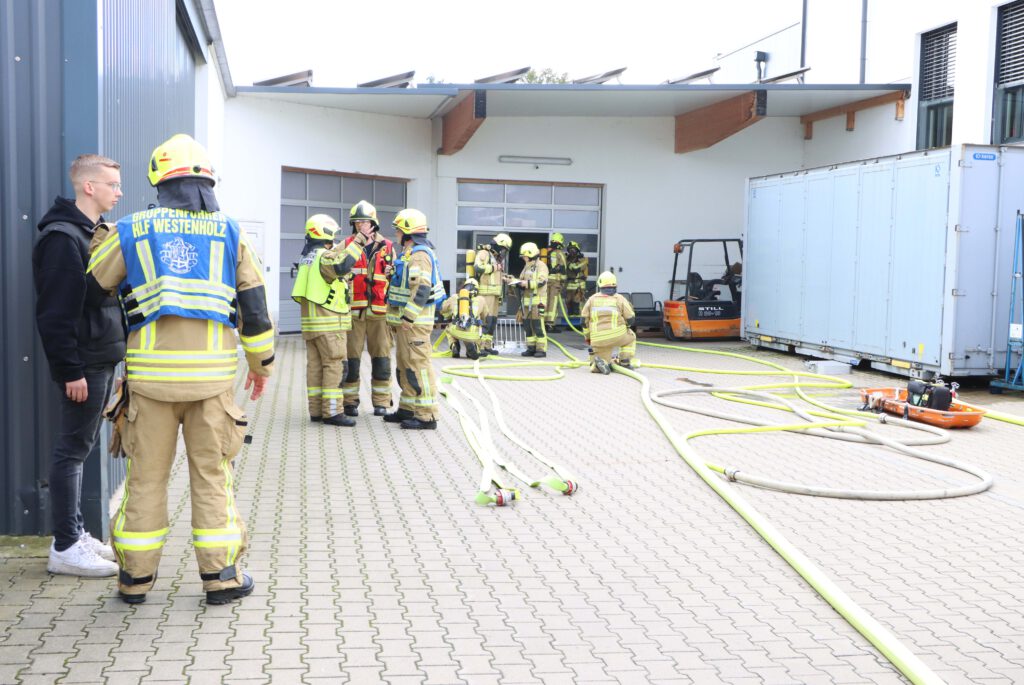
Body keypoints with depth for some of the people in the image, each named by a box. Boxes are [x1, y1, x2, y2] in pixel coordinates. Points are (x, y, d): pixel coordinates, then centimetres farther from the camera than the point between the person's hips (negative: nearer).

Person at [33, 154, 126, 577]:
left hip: (103, 358, 9)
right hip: (83, 363, -9)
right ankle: (65, 548, 4)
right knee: (73, 450, -3)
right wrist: (70, 369, -21)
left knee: (81, 447, 14)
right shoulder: (62, 237, -15)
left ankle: (75, 533, 23)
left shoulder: (98, 232, 15)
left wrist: (115, 351, 15)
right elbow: (54, 311, -20)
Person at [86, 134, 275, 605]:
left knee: (146, 476, 11)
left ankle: (136, 575, 19)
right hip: (212, 375, 0)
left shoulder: (130, 233, 3)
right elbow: (254, 305, 5)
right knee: (212, 475, 8)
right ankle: (221, 574, 12)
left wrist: (99, 240, 32)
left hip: (150, 374, 0)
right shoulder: (230, 234, 5)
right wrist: (261, 363, 16)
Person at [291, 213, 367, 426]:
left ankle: (316, 410, 12)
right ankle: (332, 412, -9)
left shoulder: (306, 258, 17)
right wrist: (358, 243, -25)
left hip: (310, 322, 9)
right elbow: (342, 265, -32)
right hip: (329, 323, -9)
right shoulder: (325, 256, -13)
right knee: (334, 365, -7)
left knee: (315, 366, 9)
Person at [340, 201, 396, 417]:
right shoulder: (347, 245, 7)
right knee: (351, 357, 1)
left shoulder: (387, 247, 10)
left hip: (379, 310, 1)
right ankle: (350, 401, 10)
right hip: (353, 310, -1)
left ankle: (381, 401, 13)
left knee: (381, 357, 4)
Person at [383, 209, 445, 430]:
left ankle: (427, 415, -7)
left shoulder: (419, 255, -16)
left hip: (414, 320, -11)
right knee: (405, 365, 17)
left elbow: (421, 289, -25)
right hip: (407, 319, 11)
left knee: (418, 365, -10)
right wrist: (403, 318, 23)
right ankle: (407, 409, 26)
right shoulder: (410, 253, 18)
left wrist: (409, 317, -25)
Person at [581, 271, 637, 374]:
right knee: (630, 337, 33)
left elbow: (584, 320, 10)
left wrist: (587, 337, 23)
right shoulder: (620, 299, 5)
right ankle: (625, 363, 19)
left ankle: (598, 363, -17)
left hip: (599, 340, 2)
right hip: (617, 336, -2)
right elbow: (631, 319, 5)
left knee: (595, 368, 18)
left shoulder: (592, 299, 10)